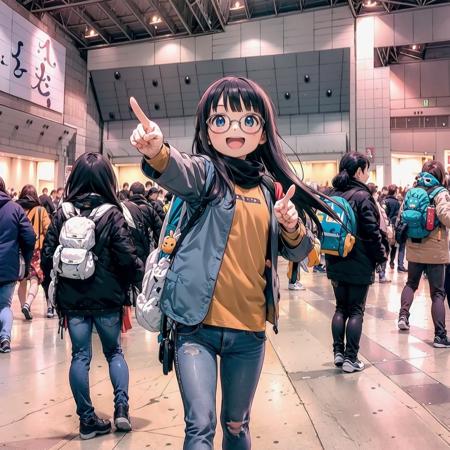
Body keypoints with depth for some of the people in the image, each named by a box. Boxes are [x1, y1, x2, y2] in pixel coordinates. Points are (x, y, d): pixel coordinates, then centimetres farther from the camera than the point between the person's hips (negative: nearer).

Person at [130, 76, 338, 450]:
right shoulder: (207, 171, -5)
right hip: (198, 324, -3)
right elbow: (179, 172, -30)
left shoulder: (271, 187, 5)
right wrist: (156, 151, -52)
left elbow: (298, 252, 10)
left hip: (249, 329, 4)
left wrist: (292, 226, -12)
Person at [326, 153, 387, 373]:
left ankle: (338, 352, 18)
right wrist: (381, 256, -1)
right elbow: (372, 232, -15)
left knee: (341, 307, 16)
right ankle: (350, 358, 9)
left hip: (335, 263, 6)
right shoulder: (362, 196, -15)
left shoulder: (332, 195, 6)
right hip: (359, 264, -6)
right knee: (356, 311, 4)